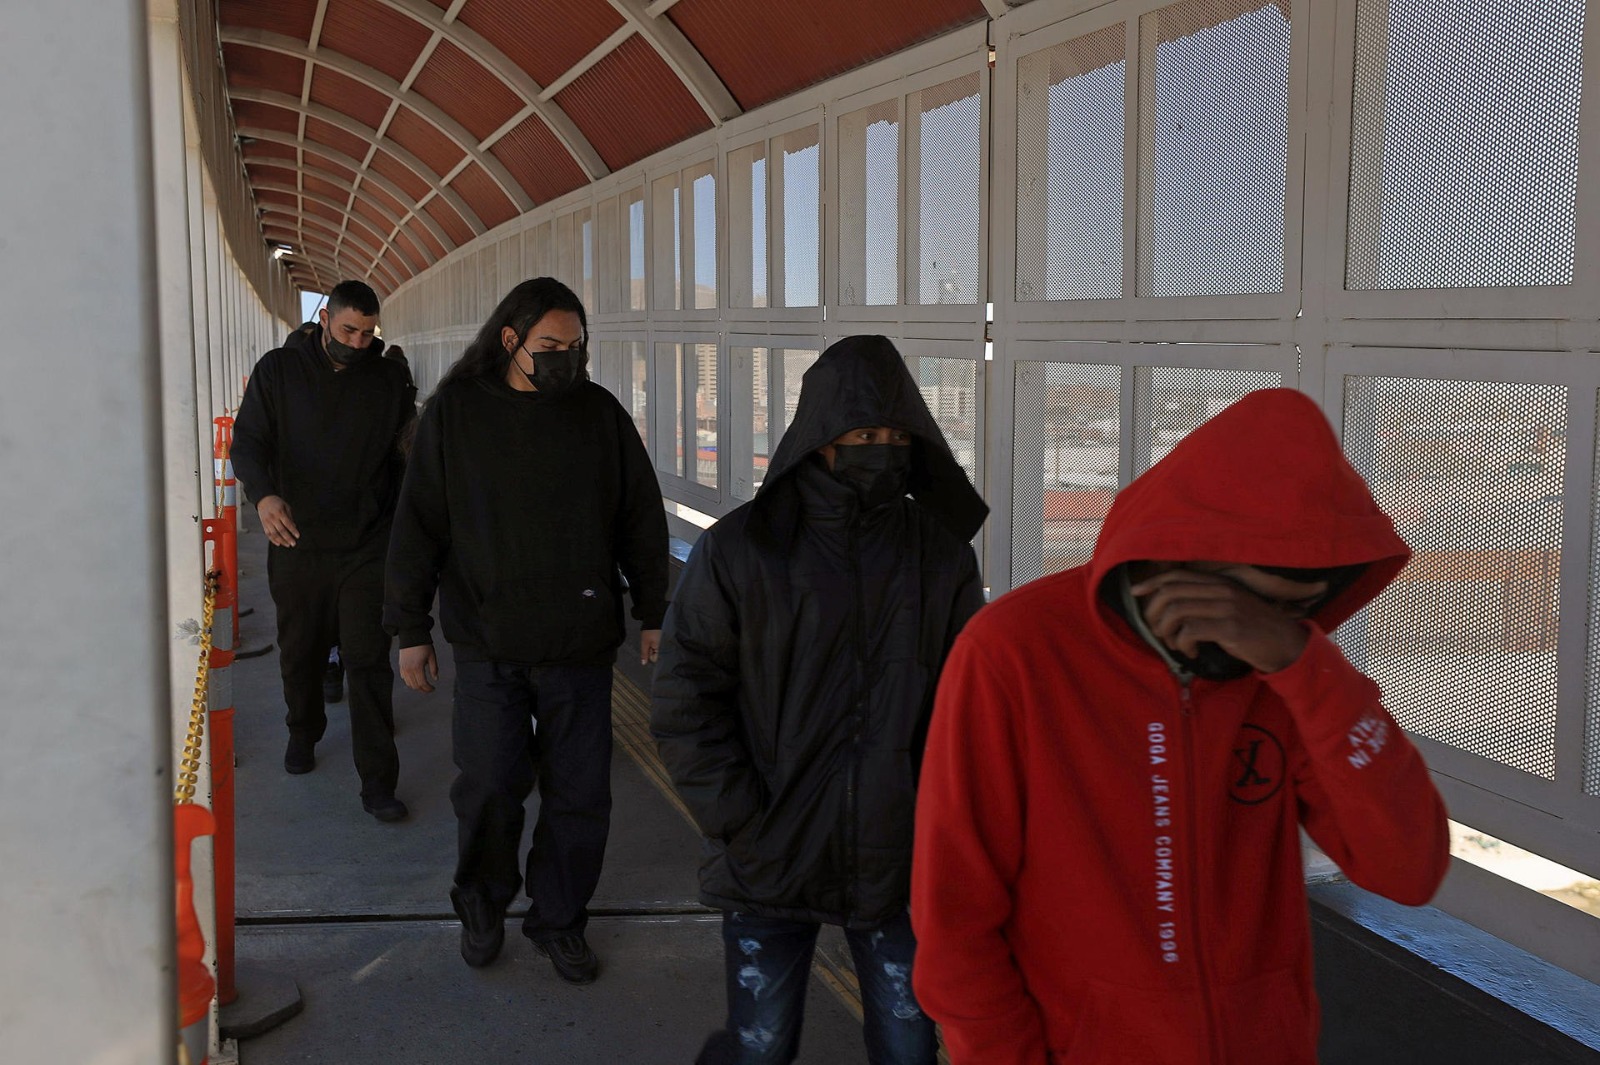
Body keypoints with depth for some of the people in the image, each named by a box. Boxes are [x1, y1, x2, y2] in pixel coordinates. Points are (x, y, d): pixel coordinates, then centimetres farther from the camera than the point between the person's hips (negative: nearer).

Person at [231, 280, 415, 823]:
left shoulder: (389, 379, 3)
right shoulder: (279, 370, 0)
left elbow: (407, 457, 8)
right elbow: (248, 441, -5)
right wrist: (264, 495, -26)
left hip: (367, 548, -1)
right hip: (296, 541, 1)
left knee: (369, 662, -5)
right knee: (300, 653, 16)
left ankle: (378, 783, -2)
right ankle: (304, 733, 44)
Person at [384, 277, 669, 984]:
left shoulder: (600, 413, 3)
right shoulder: (455, 412, 1)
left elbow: (641, 519, 10)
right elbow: (418, 526, 4)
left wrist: (653, 613, 9)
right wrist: (412, 630, 3)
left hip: (583, 641, 1)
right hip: (488, 642, -1)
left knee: (580, 793, 6)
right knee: (488, 788, 4)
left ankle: (559, 918, 25)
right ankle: (482, 906, 30)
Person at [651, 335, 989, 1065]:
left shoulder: (942, 556, 1)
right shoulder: (739, 552, -7)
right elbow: (685, 702, -7)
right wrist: (743, 828, -11)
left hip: (899, 864, 2)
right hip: (771, 864, -2)